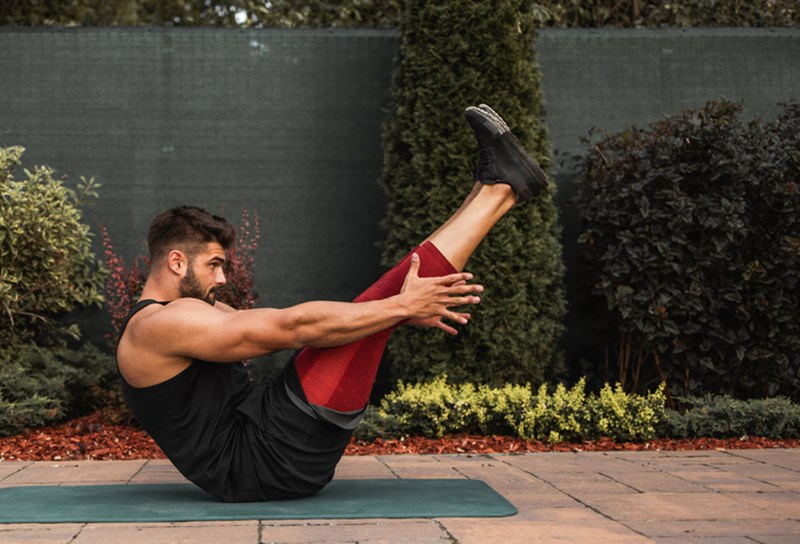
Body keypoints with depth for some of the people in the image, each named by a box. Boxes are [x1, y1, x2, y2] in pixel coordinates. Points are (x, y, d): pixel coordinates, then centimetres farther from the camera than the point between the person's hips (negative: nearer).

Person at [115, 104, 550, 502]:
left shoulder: (197, 313, 18)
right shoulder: (160, 325, -13)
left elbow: (288, 327, 12)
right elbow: (293, 328, -21)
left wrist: (400, 309, 4)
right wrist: (401, 307, -18)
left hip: (263, 441, 9)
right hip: (269, 460, -9)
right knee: (366, 313, -15)